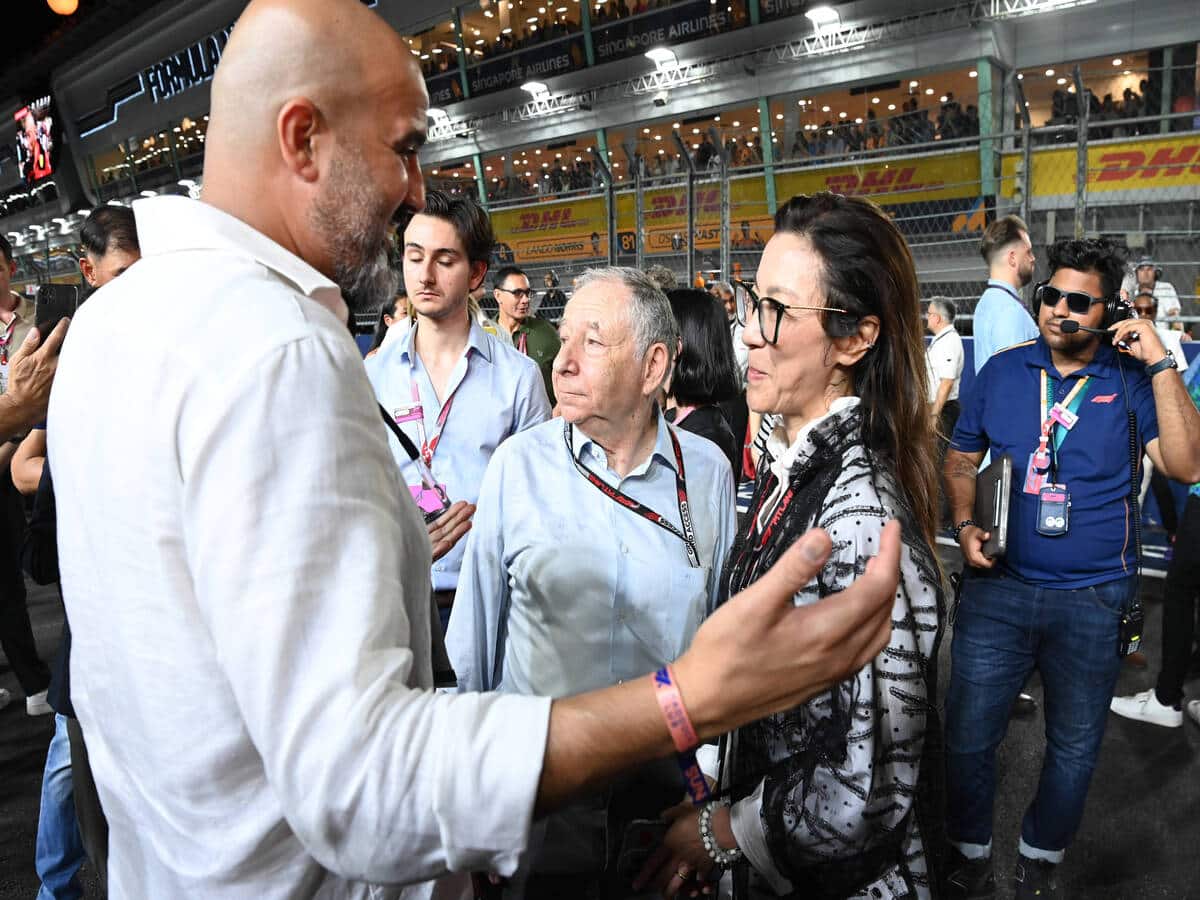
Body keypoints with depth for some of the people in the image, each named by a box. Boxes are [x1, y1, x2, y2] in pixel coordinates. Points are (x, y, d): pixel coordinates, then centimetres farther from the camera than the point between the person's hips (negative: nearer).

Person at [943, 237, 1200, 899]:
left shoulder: (1130, 379, -3)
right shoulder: (1003, 370, 1)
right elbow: (962, 459, 10)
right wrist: (964, 524, -5)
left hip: (1093, 600, -1)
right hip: (998, 585, 1)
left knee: (1074, 747, 16)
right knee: (968, 734, 7)